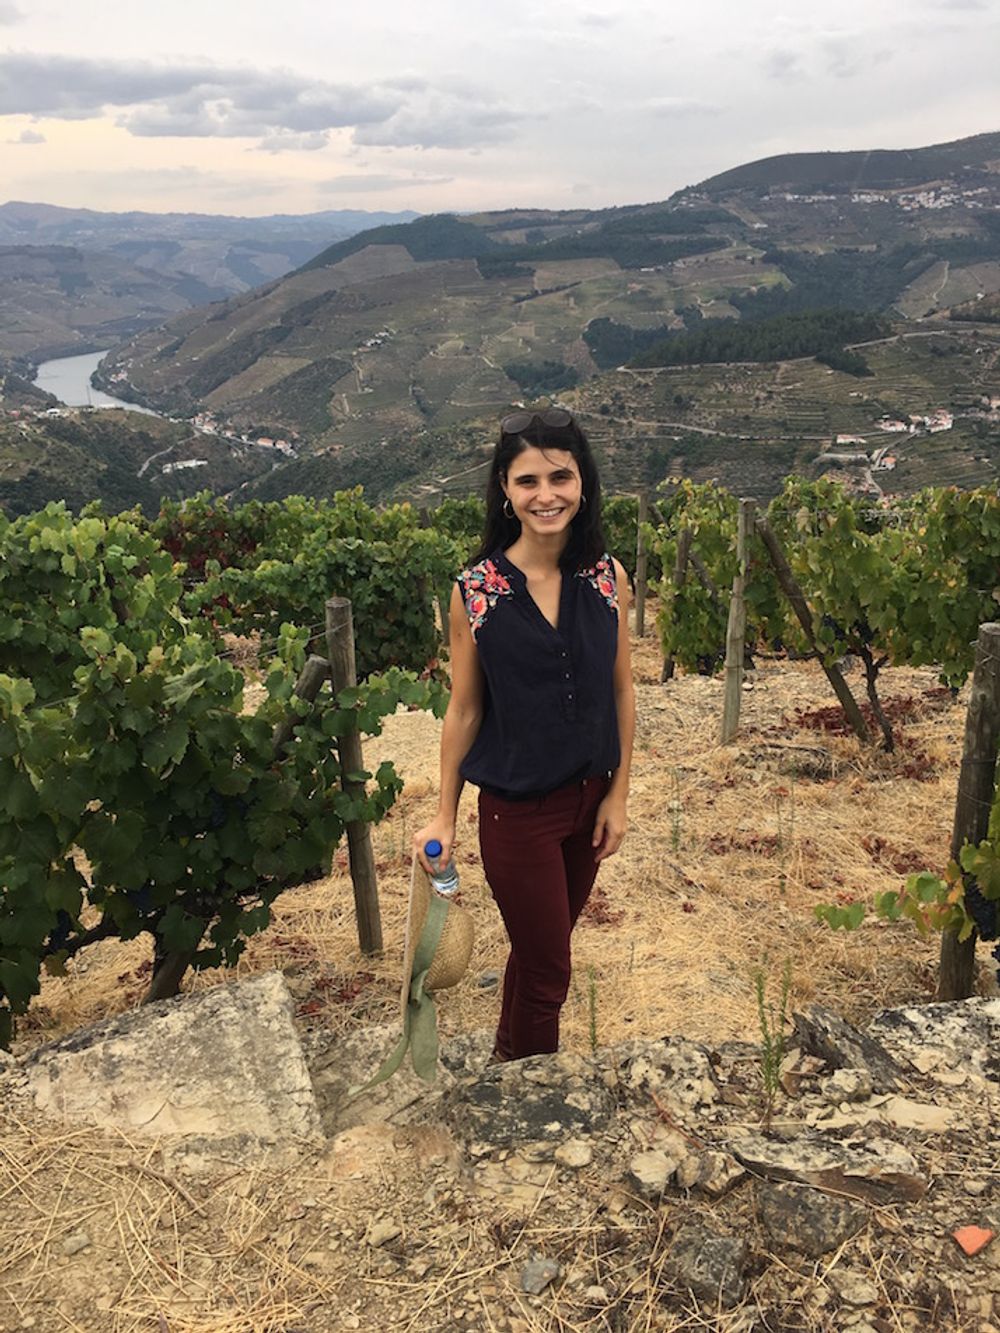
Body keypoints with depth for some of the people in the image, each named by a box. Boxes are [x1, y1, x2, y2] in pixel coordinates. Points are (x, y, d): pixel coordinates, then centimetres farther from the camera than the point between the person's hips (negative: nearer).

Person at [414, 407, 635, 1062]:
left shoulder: (607, 577, -5)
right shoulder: (477, 590, -14)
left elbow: (621, 691, 2)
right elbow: (465, 710, -7)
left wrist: (618, 794, 2)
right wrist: (444, 816, -3)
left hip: (589, 795, 4)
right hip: (516, 806, -4)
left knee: (541, 946, 22)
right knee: (548, 967, 7)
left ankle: (509, 1062, 46)